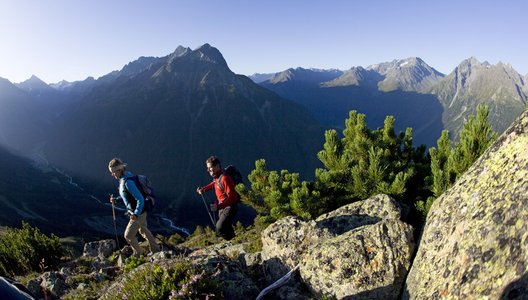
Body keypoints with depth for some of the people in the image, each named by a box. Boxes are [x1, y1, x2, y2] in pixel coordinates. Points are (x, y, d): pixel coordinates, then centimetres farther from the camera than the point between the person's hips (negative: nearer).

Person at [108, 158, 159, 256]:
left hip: (139, 213, -10)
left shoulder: (128, 182, -29)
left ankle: (138, 253, 26)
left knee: (128, 235, 3)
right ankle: (155, 250, 40)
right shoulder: (123, 179, 2)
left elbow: (140, 199, -31)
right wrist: (116, 199, 3)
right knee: (143, 230, 26)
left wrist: (136, 214, -34)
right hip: (140, 211, 10)